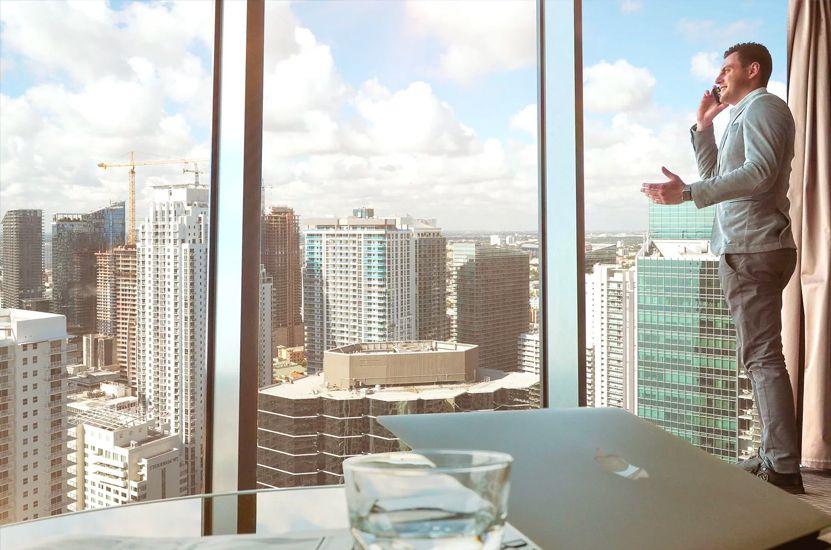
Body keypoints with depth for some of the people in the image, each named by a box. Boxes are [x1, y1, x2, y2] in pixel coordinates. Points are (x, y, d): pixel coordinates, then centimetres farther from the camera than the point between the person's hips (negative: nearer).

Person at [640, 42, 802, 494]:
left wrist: (688, 194, -30)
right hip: (747, 249, 11)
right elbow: (713, 173, 29)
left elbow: (760, 172, -21)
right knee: (760, 357, 12)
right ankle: (773, 456, 19)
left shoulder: (763, 106, -4)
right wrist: (703, 125, 21)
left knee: (762, 357, -12)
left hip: (752, 249, -11)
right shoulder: (744, 115, 27)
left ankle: (783, 468, -8)